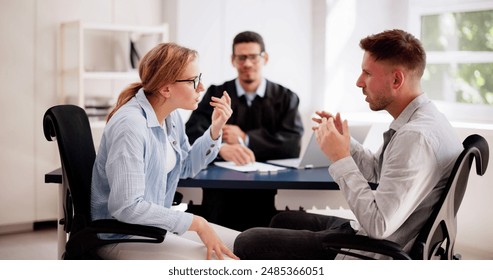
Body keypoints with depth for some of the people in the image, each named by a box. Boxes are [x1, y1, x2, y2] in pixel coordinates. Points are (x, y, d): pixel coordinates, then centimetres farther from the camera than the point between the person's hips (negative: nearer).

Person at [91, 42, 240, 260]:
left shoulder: (170, 116, 3)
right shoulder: (130, 126, -25)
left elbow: (186, 168, 18)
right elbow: (127, 207, -29)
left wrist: (215, 130, 2)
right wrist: (196, 223, -24)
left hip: (156, 225, 9)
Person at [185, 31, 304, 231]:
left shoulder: (286, 98, 10)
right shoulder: (216, 94, 10)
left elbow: (293, 144, -5)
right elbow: (192, 134, -6)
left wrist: (245, 139, -11)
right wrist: (222, 148, -27)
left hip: (271, 194, 0)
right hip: (223, 194, 0)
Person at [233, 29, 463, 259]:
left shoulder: (417, 137, -28)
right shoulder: (420, 119, 5)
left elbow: (379, 225, -28)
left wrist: (341, 159, -22)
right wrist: (343, 141, 5)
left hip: (373, 254, -10)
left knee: (247, 243, -6)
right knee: (282, 220, 26)